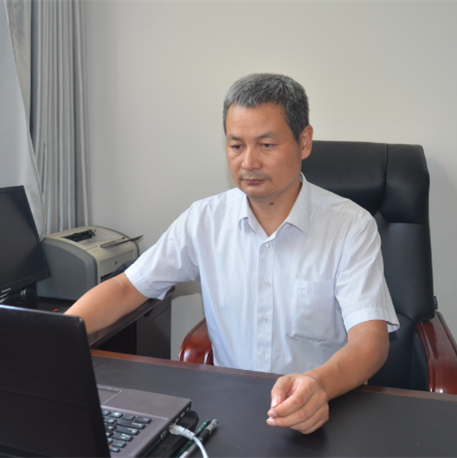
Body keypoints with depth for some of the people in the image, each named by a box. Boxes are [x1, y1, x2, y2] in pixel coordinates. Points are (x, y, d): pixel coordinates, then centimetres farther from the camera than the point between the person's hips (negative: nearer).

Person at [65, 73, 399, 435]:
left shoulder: (351, 226, -8)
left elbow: (370, 337, -17)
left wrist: (321, 383, -38)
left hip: (327, 414, 0)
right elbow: (126, 289, 2)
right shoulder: (204, 220, 1)